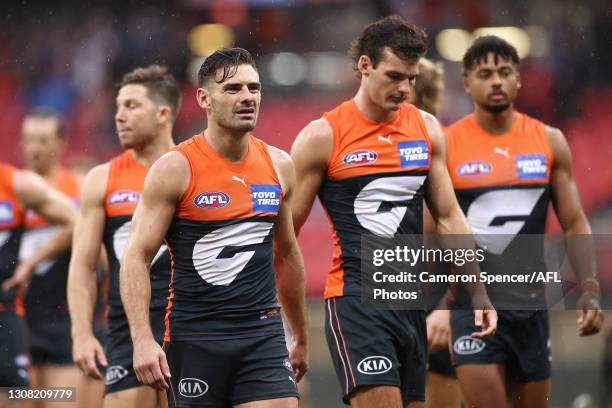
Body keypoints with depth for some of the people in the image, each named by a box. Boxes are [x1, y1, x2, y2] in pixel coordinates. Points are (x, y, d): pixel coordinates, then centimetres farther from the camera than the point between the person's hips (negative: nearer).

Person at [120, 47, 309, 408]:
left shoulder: (279, 165, 8)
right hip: (194, 335, -3)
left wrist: (302, 338, 24)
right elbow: (137, 257, -8)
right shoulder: (176, 169, -6)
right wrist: (143, 339, -20)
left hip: (263, 334, 3)